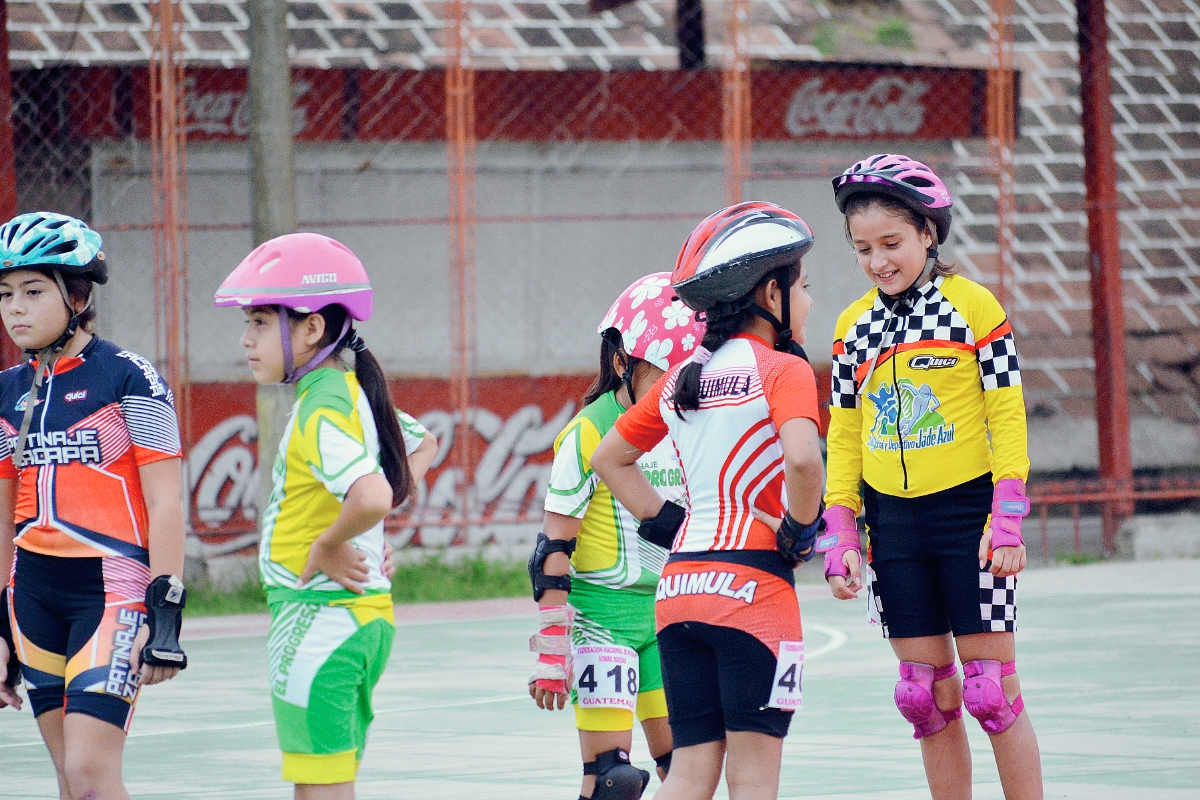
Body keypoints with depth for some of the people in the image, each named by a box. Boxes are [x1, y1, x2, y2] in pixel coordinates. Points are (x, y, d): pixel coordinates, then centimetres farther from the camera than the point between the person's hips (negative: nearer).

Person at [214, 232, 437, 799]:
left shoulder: (319, 413, -18)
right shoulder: (355, 394, 11)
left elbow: (371, 497, -35)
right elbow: (423, 445, 31)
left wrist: (328, 545, -17)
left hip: (318, 618, -10)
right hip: (368, 614, 10)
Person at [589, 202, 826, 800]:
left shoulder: (681, 378, 14)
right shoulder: (782, 370, -7)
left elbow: (608, 459, 24)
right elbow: (801, 458, -25)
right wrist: (801, 528, -9)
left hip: (678, 587, 6)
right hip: (753, 583, -6)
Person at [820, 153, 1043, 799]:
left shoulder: (973, 305, -4)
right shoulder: (854, 326, 8)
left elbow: (1007, 417, -5)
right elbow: (844, 437, 11)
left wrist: (1007, 521, -12)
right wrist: (840, 539, 4)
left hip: (968, 511, -4)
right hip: (893, 524, 4)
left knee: (993, 689, -4)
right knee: (928, 694, 6)